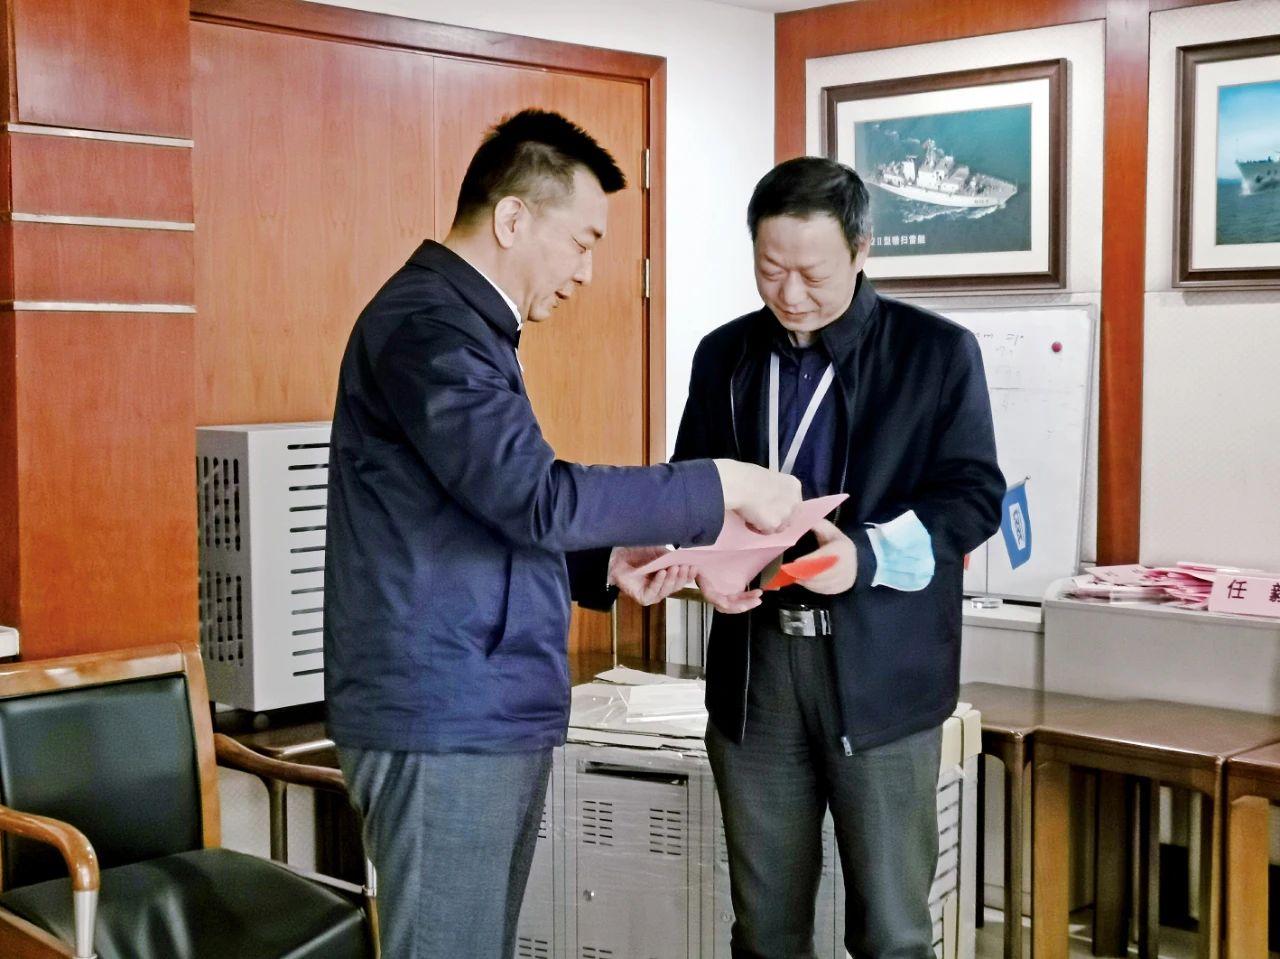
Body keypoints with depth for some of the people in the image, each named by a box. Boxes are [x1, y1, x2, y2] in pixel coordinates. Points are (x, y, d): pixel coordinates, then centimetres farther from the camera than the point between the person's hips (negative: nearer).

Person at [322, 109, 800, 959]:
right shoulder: (427, 326, -15)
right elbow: (538, 497, -25)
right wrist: (723, 485, -18)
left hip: (491, 713, 10)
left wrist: (606, 564, 7)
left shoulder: (461, 325, 17)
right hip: (444, 717, -10)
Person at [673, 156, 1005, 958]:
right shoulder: (724, 355, 9)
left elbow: (975, 494, -5)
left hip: (882, 670, -3)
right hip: (753, 668, 4)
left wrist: (869, 553, -22)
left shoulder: (938, 351, -2)